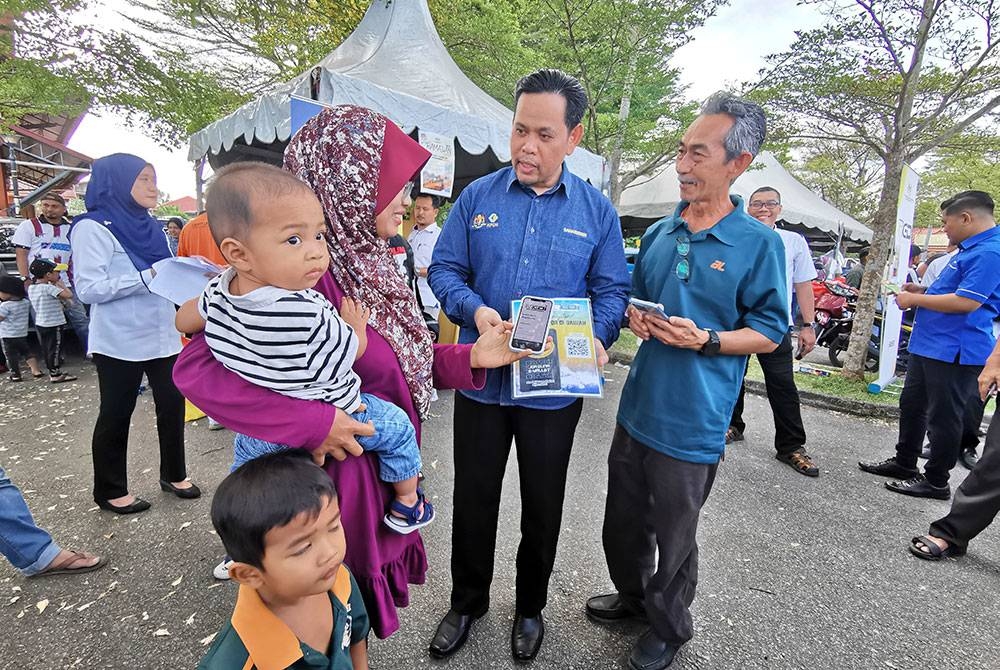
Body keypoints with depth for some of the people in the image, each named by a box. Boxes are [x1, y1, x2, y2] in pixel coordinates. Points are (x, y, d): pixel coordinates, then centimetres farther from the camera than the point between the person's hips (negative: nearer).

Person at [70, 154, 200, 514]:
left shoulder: (150, 227, 13)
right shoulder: (93, 228, -7)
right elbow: (89, 289, -15)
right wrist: (149, 276, -22)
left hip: (162, 336, 6)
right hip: (120, 341, -6)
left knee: (172, 403, 9)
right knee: (116, 414, 7)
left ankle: (174, 473, 27)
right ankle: (110, 491, 23)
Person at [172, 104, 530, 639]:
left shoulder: (367, 261, 2)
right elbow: (195, 367, -28)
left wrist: (470, 358, -5)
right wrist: (313, 424, -31)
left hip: (388, 470, 8)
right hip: (343, 474, -8)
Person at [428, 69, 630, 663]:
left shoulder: (597, 210, -1)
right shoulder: (477, 196, 0)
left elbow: (612, 291, 0)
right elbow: (444, 270, 2)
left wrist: (596, 338, -20)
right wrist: (475, 309, -19)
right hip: (481, 382, 1)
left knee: (543, 506, 17)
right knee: (474, 500, 16)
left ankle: (531, 607, 45)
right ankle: (467, 603, 43)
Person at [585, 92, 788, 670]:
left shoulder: (760, 243, -9)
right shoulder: (659, 233, 7)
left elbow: (770, 333, -5)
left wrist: (705, 340, -21)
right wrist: (635, 316, -5)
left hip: (692, 423, -5)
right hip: (639, 408, 5)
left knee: (674, 536, 15)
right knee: (623, 522, 20)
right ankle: (633, 596, 49)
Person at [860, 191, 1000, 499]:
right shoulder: (969, 249, 15)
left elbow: (966, 301, -25)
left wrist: (915, 299, -15)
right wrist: (923, 290, 10)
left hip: (954, 353, -11)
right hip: (928, 346, 11)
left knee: (943, 416, 1)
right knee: (912, 405, 18)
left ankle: (936, 481, 14)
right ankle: (904, 462, 31)